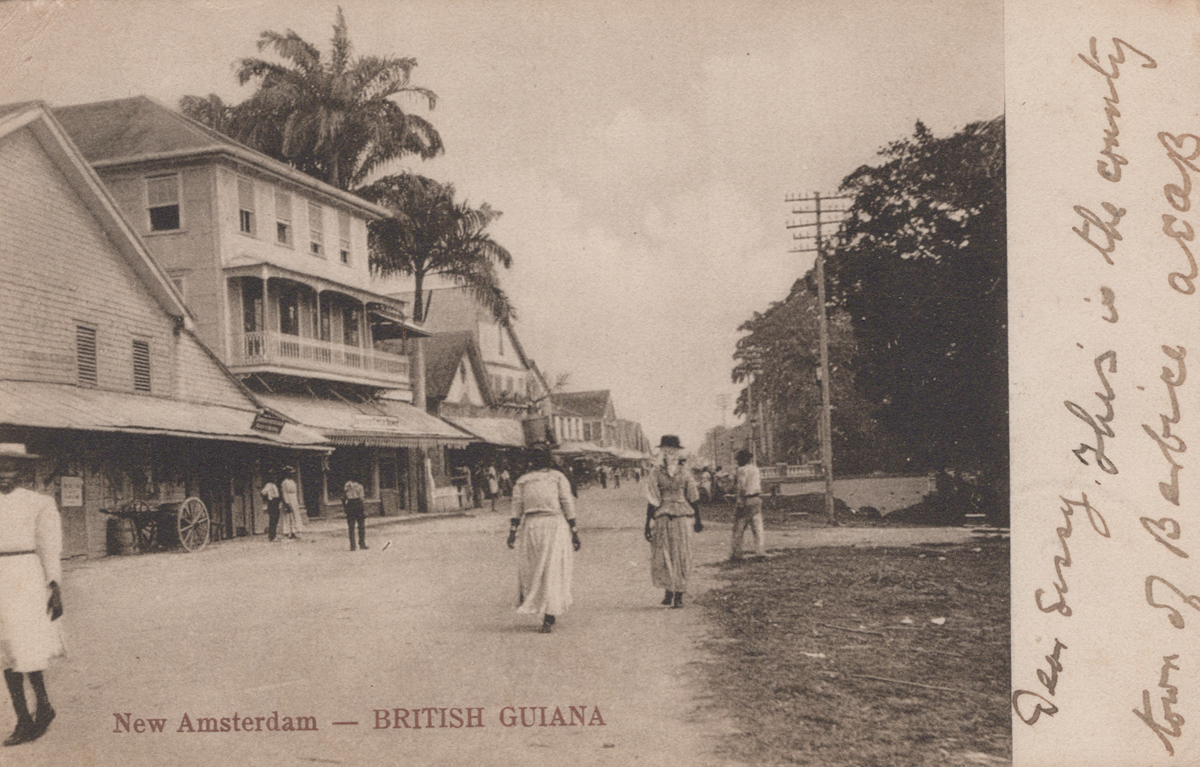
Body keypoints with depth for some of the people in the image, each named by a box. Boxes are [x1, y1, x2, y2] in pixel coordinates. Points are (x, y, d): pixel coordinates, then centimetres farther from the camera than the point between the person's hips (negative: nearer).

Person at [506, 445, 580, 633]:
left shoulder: (522, 480, 11)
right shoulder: (558, 477, 5)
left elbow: (517, 507, 4)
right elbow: (567, 504, 1)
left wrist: (513, 531, 2)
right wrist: (574, 532, 3)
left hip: (530, 525, 2)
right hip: (555, 525, -2)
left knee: (529, 567, 20)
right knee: (553, 571, 0)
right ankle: (549, 618, -3)